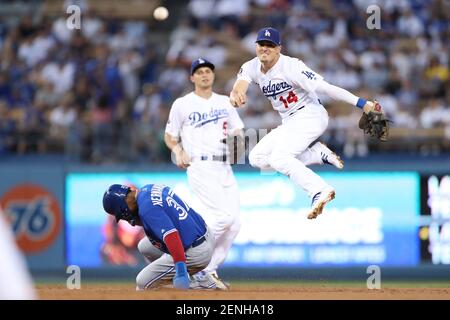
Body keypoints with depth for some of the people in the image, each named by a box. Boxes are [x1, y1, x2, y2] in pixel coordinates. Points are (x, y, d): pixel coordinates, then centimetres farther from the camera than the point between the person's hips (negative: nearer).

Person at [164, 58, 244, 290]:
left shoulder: (225, 103, 17)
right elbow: (170, 136, 9)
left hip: (225, 168, 6)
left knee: (234, 224, -3)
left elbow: (239, 131, 15)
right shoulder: (182, 105, 4)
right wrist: (178, 152, -11)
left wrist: (238, 137, -9)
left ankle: (208, 271, 7)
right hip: (201, 168, -6)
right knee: (224, 216, -21)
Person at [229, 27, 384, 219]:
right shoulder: (252, 67, 1)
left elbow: (324, 88, -25)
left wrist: (362, 103, -31)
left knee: (278, 157, -26)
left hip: (310, 115, -8)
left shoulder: (290, 66, -19)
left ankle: (320, 191, -36)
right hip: (289, 123, 8)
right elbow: (240, 84, -19)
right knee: (257, 157, 1)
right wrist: (235, 95, -47)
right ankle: (317, 153, -2)